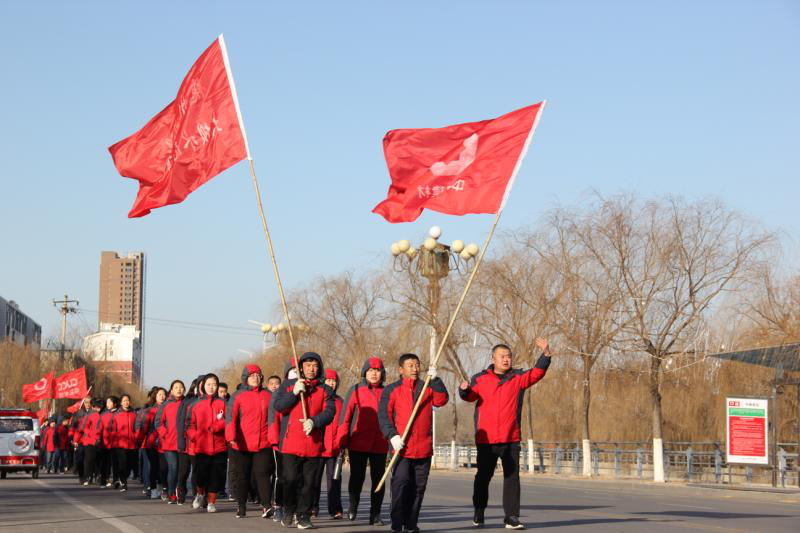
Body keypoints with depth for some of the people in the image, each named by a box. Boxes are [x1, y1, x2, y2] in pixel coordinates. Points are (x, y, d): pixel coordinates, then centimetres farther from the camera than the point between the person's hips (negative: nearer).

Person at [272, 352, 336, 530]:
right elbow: (278, 406, 0)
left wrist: (314, 421, -18)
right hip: (291, 442, -1)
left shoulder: (325, 390, 12)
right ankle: (288, 511, 16)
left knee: (309, 482, 2)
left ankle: (304, 516, 9)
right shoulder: (288, 385, 11)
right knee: (290, 479, -4)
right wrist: (294, 393, -12)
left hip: (313, 443, 1)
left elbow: (329, 412, 0)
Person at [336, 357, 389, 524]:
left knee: (378, 479, 3)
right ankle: (353, 506, 25)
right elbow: (345, 416, -1)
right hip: (358, 444, -2)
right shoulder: (355, 391, 2)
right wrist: (342, 441, -7)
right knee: (357, 477, 3)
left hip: (380, 445, 2)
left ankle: (375, 514, 11)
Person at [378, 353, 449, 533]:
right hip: (402, 447, -3)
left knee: (419, 487, 7)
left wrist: (435, 380, -15)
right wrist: (392, 435, -15)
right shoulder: (391, 390, 5)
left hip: (424, 448, 3)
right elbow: (383, 415, -2)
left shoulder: (428, 388, 14)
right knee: (400, 484, -10)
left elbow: (441, 400, -4)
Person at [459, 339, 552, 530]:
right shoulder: (480, 378, 3)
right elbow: (471, 395, -8)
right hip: (486, 438, -1)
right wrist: (464, 390, -32)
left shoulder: (518, 378, 5)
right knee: (483, 477, 12)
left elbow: (537, 372, -7)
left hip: (511, 439, 1)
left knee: (512, 477, -2)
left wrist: (545, 353, -23)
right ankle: (478, 515, 26)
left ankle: (511, 517, 0)